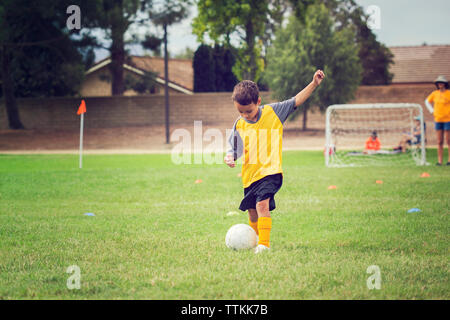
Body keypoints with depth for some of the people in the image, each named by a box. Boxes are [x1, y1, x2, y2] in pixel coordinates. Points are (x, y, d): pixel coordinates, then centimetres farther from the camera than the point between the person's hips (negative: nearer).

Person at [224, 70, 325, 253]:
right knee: (252, 212, 14)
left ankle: (264, 243, -22)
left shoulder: (273, 112, -1)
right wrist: (230, 157, -9)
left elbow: (296, 101, 1)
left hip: (270, 171, -4)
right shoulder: (239, 125, 5)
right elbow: (234, 148, 14)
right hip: (249, 175, 4)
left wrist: (314, 84, -8)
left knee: (262, 205, -24)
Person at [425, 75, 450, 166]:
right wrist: (431, 110, 11)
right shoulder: (435, 93, 6)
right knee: (439, 142, 5)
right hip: (438, 120, 4)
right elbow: (427, 101, 23)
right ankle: (439, 161, 6)